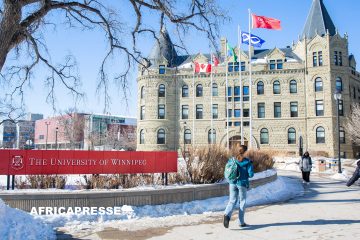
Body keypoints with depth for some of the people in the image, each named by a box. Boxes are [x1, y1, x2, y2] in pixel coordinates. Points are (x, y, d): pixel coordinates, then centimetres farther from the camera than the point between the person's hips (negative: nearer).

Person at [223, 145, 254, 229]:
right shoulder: (248, 162, -9)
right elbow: (251, 174, -12)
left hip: (233, 183, 3)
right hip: (242, 184, -3)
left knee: (232, 201, 9)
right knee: (242, 202, 12)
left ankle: (227, 215, -19)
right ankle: (241, 222, 19)